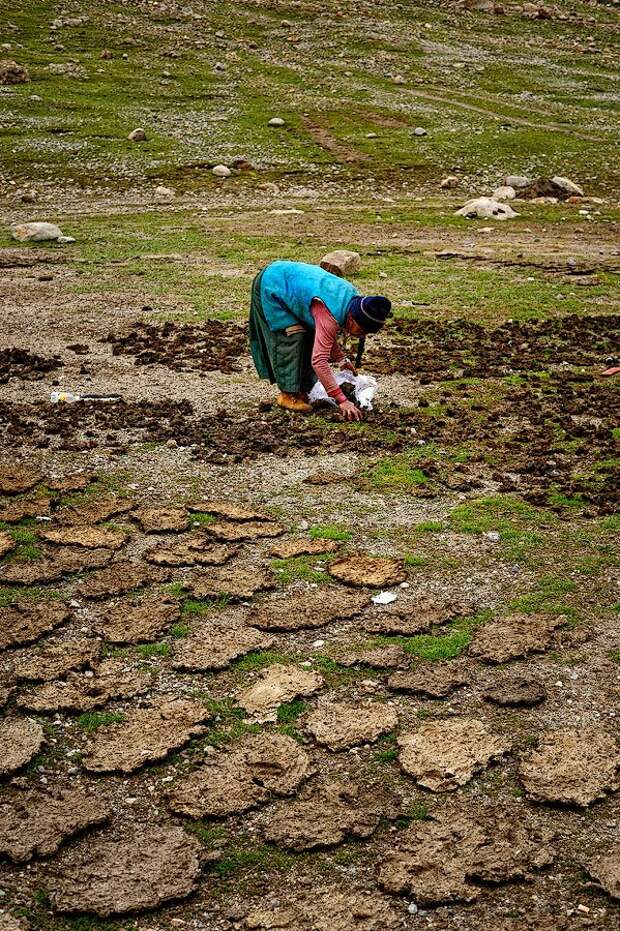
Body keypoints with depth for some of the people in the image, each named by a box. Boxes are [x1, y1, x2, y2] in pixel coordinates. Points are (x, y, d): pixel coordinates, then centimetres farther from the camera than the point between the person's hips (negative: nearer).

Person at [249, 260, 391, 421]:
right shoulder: (330, 317, -37)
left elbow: (328, 334, 10)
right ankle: (288, 394, -8)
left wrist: (341, 359, 3)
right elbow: (319, 360, -41)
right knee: (292, 338, -17)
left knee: (311, 339, 6)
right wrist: (342, 400, -42)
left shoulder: (352, 297, -9)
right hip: (270, 286, -9)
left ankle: (300, 389, 14)